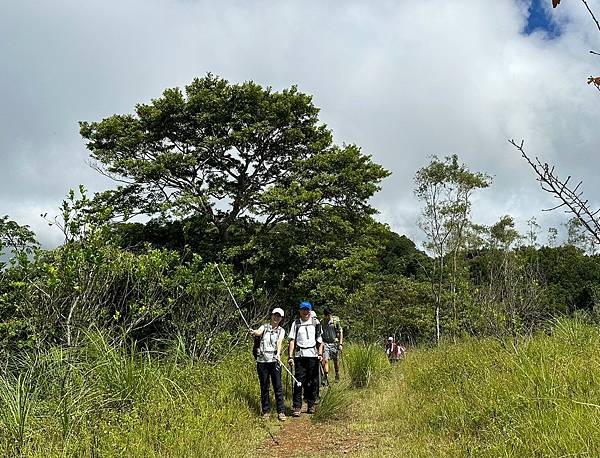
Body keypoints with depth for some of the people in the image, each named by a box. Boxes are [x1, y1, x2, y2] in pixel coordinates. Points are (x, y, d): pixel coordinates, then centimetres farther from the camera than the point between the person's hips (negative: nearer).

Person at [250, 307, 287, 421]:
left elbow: (279, 342, -9)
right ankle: (266, 411, 15)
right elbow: (258, 333, -13)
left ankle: (281, 412, 2)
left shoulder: (281, 331, 10)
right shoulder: (264, 327, 10)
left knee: (278, 387, -4)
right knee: (264, 387, 5)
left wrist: (278, 353, -28)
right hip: (262, 360, 0)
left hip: (274, 360, 0)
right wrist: (253, 332, -38)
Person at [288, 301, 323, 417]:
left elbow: (320, 340, 12)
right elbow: (292, 340, 3)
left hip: (313, 355, 1)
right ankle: (296, 407, -1)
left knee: (313, 381, 4)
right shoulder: (296, 323, 7)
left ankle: (311, 405, 17)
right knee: (299, 381, -5)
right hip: (300, 355, -1)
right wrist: (290, 356, -4)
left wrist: (320, 353, 0)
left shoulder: (316, 323, 10)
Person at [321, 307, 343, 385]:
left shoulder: (336, 321, -3)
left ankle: (337, 375, 33)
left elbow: (340, 332, 1)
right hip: (325, 343, 1)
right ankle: (326, 378, -15)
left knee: (336, 361, 11)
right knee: (325, 360, -13)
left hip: (334, 343, 0)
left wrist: (340, 344, -5)